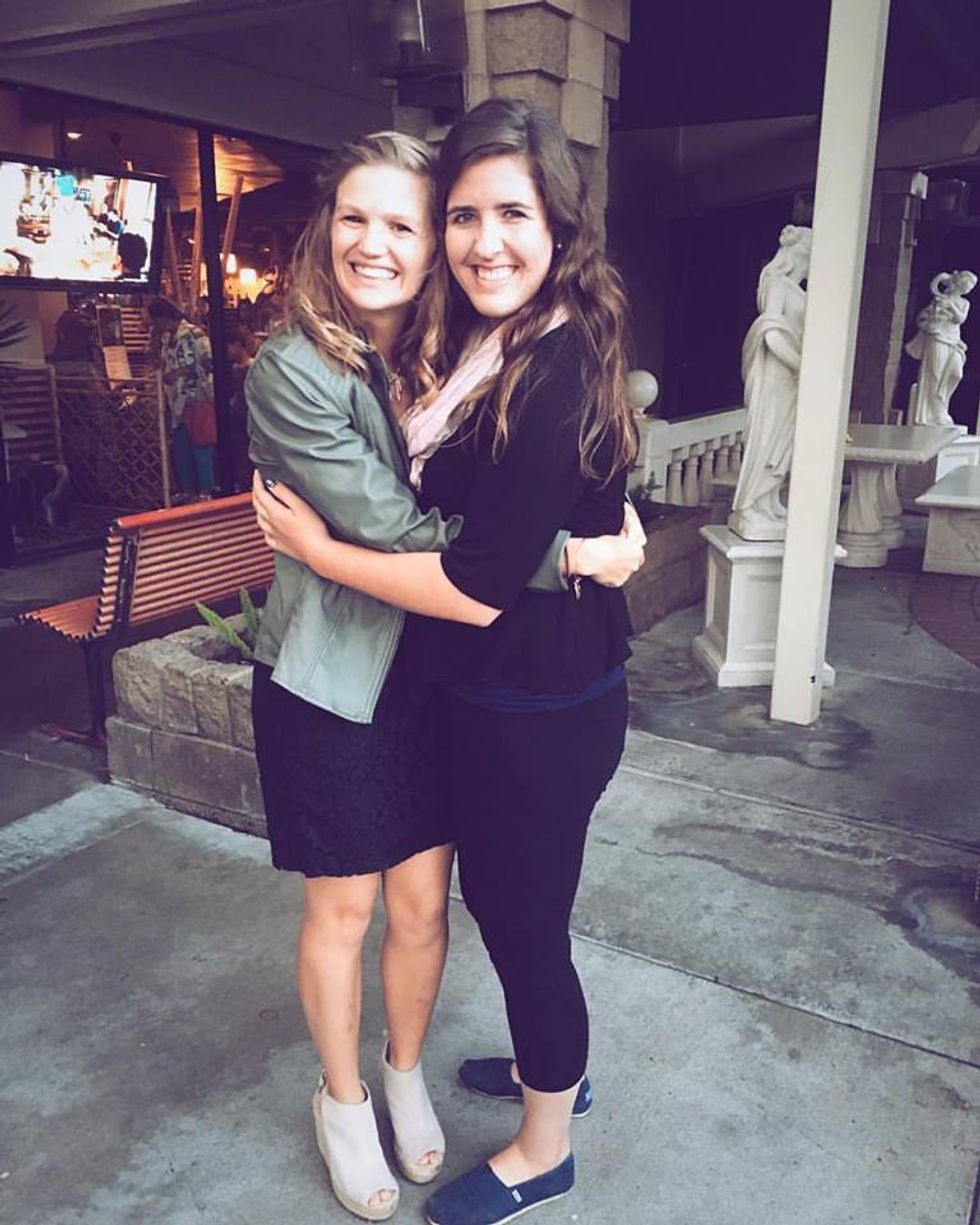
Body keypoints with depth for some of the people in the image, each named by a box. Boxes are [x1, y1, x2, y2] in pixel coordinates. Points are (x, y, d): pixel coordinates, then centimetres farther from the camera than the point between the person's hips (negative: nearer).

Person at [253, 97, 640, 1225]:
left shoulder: (556, 377, -24)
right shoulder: (491, 351, 6)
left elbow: (479, 587, -26)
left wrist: (315, 548, -16)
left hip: (537, 716, -9)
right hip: (493, 698, 9)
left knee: (523, 920, 10)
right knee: (506, 901, 25)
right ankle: (554, 1065, 52)